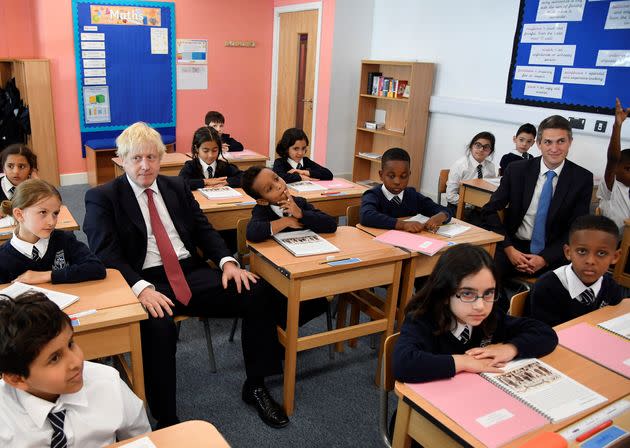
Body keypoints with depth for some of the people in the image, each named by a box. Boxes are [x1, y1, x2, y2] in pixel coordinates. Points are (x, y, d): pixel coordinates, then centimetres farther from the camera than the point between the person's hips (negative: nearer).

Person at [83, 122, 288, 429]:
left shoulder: (178, 186, 16)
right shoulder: (102, 197, 2)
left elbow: (204, 229, 14)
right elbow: (106, 254, -8)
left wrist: (227, 262, -6)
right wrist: (141, 288, -26)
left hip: (192, 272, 5)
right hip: (145, 282, -4)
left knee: (260, 293, -14)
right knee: (158, 326, -37)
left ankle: (255, 386, 3)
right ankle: (166, 421, -15)